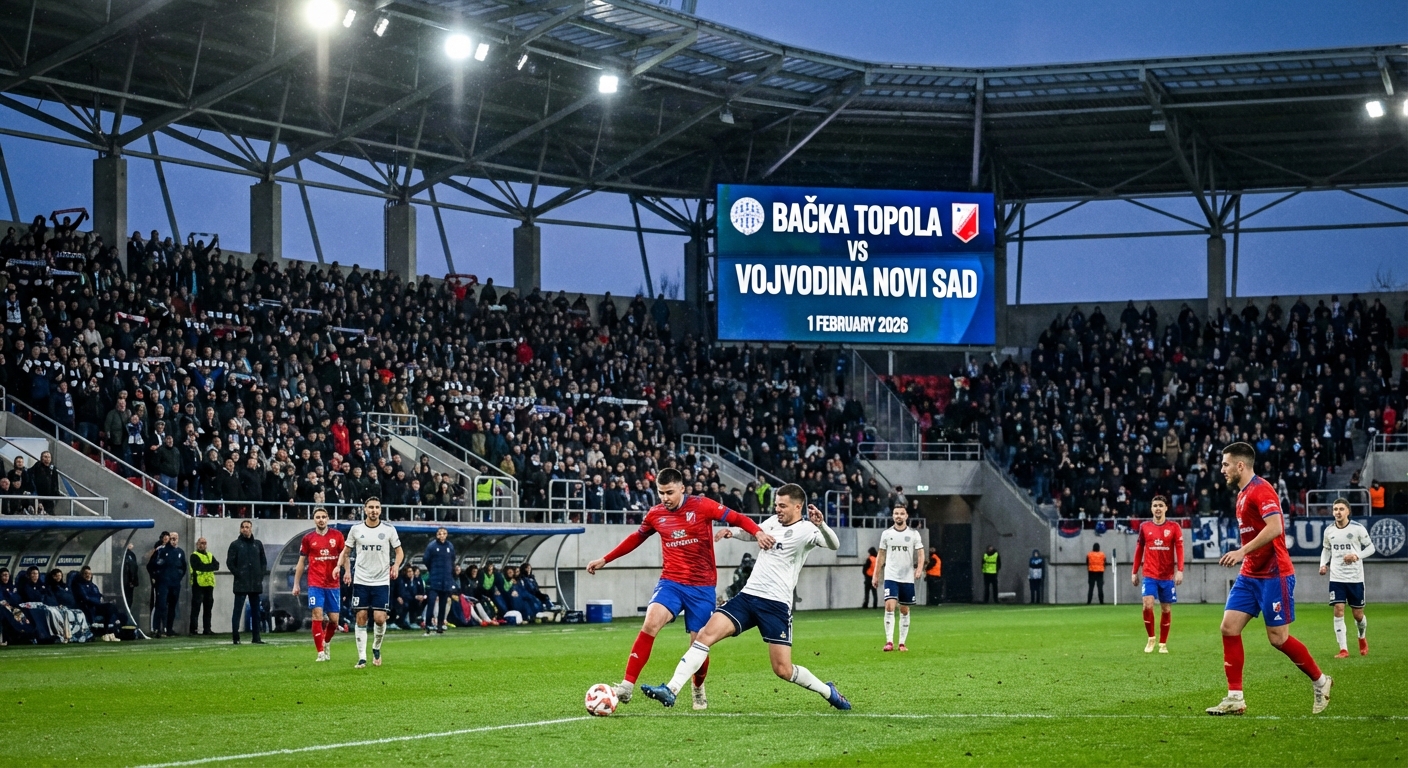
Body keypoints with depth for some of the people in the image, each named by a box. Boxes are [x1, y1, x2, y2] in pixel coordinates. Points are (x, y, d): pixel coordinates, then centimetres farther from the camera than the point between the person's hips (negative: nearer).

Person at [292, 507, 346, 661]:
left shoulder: (337, 535, 3)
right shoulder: (308, 538, 3)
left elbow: (344, 556, 8)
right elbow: (301, 562, 9)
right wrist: (296, 584, 8)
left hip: (333, 584, 1)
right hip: (315, 584, -1)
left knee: (334, 619, 4)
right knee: (317, 615, -12)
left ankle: (326, 642, 34)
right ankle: (321, 653, -9)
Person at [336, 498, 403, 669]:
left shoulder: (389, 529, 0)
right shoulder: (356, 529, 2)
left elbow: (399, 551, 8)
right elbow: (346, 551, 12)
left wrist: (396, 565, -11)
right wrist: (340, 566, -6)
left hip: (382, 581, -1)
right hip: (361, 581, 1)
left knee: (380, 618, -8)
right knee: (361, 618, -3)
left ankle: (376, 648, 20)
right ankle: (362, 658, 2)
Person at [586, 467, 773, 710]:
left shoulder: (702, 506, -6)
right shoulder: (655, 514, 5)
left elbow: (737, 518, -7)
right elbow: (636, 538, 22)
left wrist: (758, 532, -27)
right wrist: (605, 560, 26)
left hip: (702, 586, -1)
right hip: (671, 582, 2)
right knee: (651, 622, -24)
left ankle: (698, 689, 32)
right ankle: (627, 686, -26)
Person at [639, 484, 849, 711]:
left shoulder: (806, 530, -6)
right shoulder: (773, 522, 14)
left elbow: (833, 545, -24)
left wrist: (821, 525, -43)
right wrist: (732, 531, 12)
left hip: (776, 605, -6)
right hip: (748, 596, 6)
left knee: (783, 670, -7)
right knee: (706, 634, -13)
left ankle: (827, 691, 20)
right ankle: (671, 690, -18)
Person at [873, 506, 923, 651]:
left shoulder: (914, 534, 2)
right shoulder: (886, 534, 5)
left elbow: (921, 553, 0)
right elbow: (881, 556, 11)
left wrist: (919, 568, -18)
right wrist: (876, 575, 8)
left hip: (907, 578, 0)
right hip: (891, 577, 0)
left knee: (905, 610, 6)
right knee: (889, 606, -16)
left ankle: (902, 643, 14)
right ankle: (889, 642, -17)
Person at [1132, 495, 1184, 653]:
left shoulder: (1174, 527, 1)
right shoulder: (1144, 527, 5)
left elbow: (1179, 549, -4)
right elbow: (1139, 550, 10)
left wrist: (1180, 570, -15)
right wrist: (1134, 572, 9)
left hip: (1168, 576, 0)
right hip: (1150, 575, 0)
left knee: (1166, 609, 5)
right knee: (1148, 605, -15)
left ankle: (1163, 643, 17)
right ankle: (1151, 638, 3)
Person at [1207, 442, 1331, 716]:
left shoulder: (1260, 490, -15)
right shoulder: (1243, 493, 14)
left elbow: (1275, 527, -28)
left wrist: (1243, 551, -29)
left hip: (1273, 575, -9)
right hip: (1249, 575, 9)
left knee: (1278, 637, -5)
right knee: (1229, 627, -3)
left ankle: (1320, 681, 16)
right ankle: (1235, 698, -1)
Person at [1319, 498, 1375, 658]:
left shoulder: (1358, 528, -7)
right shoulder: (1329, 530, 2)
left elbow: (1370, 547, -1)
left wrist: (1357, 556, -18)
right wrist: (1323, 564, -1)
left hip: (1355, 578, -2)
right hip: (1336, 578, 2)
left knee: (1358, 614, 5)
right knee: (1338, 610, -12)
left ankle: (1362, 638, 38)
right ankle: (1343, 649, -7)